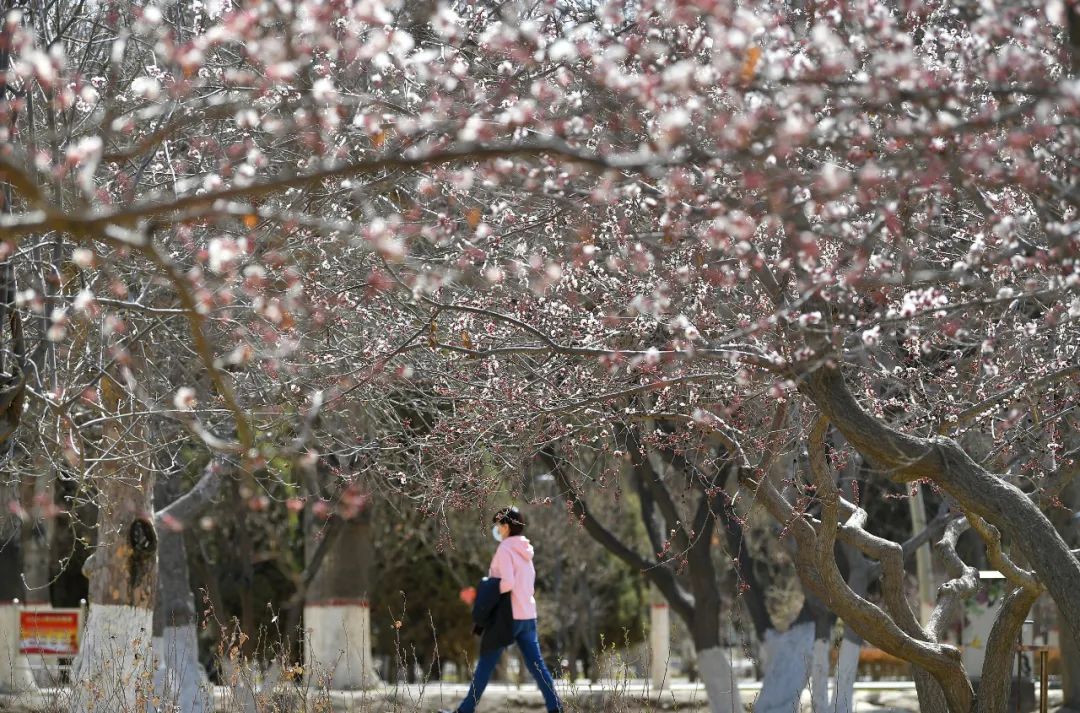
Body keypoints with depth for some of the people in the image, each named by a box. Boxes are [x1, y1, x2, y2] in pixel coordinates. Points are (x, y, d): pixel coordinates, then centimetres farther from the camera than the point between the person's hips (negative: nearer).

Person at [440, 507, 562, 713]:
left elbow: (507, 583, -21)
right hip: (528, 614, 7)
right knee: (536, 664, 5)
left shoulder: (505, 549, -11)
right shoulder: (525, 550, 13)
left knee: (485, 664, 1)